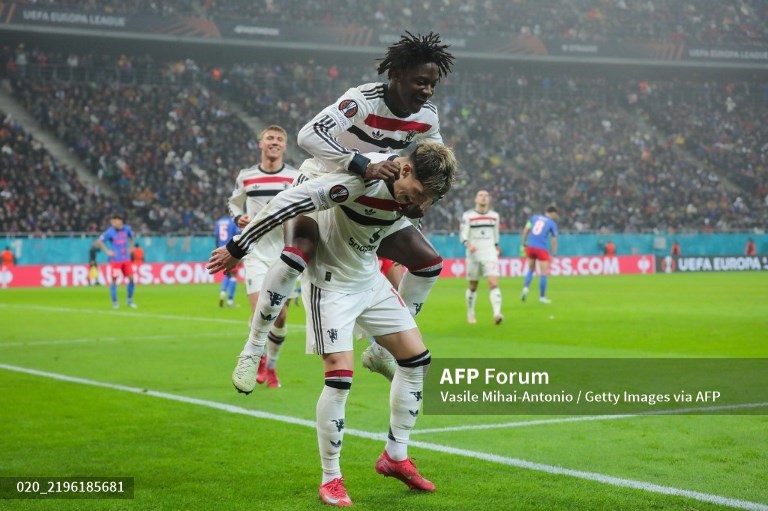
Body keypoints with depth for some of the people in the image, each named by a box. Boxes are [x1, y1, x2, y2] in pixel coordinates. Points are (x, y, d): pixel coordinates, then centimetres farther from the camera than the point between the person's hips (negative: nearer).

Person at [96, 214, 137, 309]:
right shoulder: (110, 231, -10)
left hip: (126, 259, 4)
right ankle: (114, 302, 8)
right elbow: (99, 241, -4)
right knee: (114, 280, -4)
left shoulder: (127, 229, 1)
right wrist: (107, 251, -9)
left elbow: (132, 237, 23)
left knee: (131, 278, 2)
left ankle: (130, 301, 17)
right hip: (115, 260, -4)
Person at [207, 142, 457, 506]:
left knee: (417, 359, 5)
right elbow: (289, 202, -32)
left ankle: (395, 456, 20)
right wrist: (237, 248, -26)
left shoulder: (409, 187, -8)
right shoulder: (363, 177, -33)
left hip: (369, 279, 8)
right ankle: (330, 480, -1)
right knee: (340, 375, -17)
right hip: (331, 282, -8)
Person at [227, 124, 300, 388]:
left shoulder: (297, 177, -1)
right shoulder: (245, 177, 4)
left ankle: (271, 366, 24)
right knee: (260, 312, -13)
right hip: (256, 253, 0)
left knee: (280, 317, 3)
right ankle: (259, 357, 16)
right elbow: (234, 203, 21)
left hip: (285, 254, 0)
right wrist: (238, 218, 0)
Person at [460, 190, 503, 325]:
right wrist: (469, 245, -26)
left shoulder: (494, 215, 9)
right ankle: (470, 313, 29)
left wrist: (497, 247, 27)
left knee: (494, 284, -16)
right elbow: (463, 235, -9)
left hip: (490, 254, 1)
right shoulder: (467, 216, -2)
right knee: (473, 287, 9)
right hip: (474, 255, -1)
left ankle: (497, 314, -28)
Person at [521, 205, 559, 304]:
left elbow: (526, 230, 5)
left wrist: (524, 242, 12)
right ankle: (542, 297, 7)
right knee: (544, 273, 5)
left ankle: (525, 288, 3)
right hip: (541, 248, -4)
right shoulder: (552, 223, 2)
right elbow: (554, 239, 2)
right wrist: (554, 253, 9)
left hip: (530, 247, 4)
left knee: (531, 269, 23)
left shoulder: (535, 217, 11)